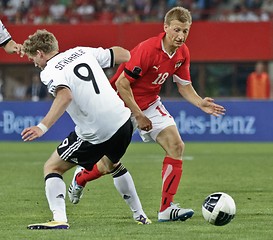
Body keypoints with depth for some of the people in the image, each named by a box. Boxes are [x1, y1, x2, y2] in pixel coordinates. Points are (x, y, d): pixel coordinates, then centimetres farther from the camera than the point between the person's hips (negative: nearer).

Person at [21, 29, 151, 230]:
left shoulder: (50, 72, -7)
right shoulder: (82, 52, 12)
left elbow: (65, 96, -28)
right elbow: (125, 55, 13)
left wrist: (43, 126, -35)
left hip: (95, 134, -7)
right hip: (123, 121, 7)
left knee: (52, 168, 6)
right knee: (113, 164, 36)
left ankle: (59, 219, -14)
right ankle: (140, 215, 41)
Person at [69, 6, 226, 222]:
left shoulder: (182, 53, -7)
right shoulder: (147, 50, -29)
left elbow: (184, 86, 6)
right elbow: (121, 84, -25)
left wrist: (200, 103, -14)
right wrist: (138, 116, -21)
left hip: (150, 103, 6)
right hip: (123, 104, -6)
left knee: (176, 146, -13)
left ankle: (167, 208, -11)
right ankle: (80, 177, 37)